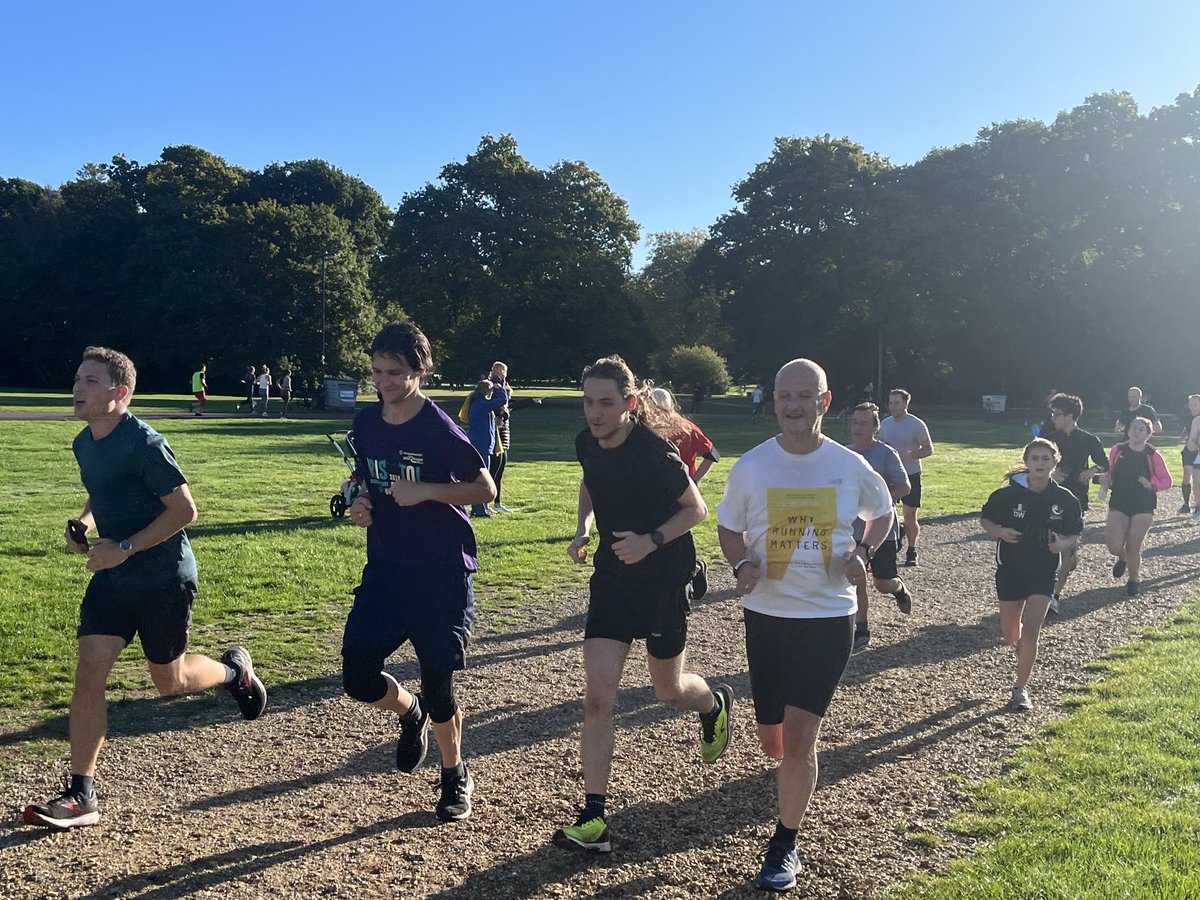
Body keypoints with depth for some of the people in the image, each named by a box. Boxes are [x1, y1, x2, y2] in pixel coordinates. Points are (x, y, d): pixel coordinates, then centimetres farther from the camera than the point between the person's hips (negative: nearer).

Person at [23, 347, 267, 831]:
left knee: (169, 680, 8)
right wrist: (83, 524, 2)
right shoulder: (84, 443, 6)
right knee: (89, 671, -3)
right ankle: (81, 796, 3)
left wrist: (125, 548, -22)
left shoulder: (144, 443, -20)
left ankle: (235, 669, 40)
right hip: (113, 575, 7)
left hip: (165, 577, -7)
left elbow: (184, 509, -20)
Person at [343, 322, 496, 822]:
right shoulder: (366, 424, 5)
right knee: (358, 676, -5)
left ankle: (455, 777, 30)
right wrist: (361, 505, -1)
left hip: (441, 574, -5)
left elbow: (485, 489, -9)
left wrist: (425, 491, -21)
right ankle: (412, 714, 30)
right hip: (384, 569, 5)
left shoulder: (440, 429, -13)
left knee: (438, 684, 3)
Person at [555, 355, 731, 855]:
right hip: (611, 576, 4)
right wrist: (583, 530, 1)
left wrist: (651, 542, -25)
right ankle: (594, 819, 0)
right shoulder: (586, 443, -5)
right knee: (597, 698, -6)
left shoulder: (654, 452, -23)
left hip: (663, 579, -4)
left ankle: (716, 705, 52)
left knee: (668, 689, 15)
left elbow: (697, 509, -12)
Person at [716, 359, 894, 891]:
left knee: (797, 740, -9)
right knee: (773, 743, 13)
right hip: (766, 614, 2)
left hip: (829, 616, -2)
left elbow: (884, 512, 14)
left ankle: (785, 844, 14)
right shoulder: (751, 466, -5)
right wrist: (742, 565, -12)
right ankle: (792, 764, 52)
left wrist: (863, 553, -4)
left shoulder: (850, 466, -5)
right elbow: (728, 527, 9)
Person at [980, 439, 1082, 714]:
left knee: (1030, 630, -9)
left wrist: (1064, 544, -18)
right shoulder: (1008, 494, -13)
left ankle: (1021, 689, 6)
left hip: (1044, 573, 0)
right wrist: (998, 532, -21)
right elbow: (985, 519, 0)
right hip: (1010, 570, 0)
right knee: (1010, 636, 11)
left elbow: (1075, 533, 4)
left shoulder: (1065, 499, -9)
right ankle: (1021, 642, 50)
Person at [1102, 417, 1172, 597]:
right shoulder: (1117, 450, 2)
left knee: (1133, 548, -2)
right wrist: (1108, 482, -7)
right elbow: (1110, 473, 14)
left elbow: (1167, 480, 2)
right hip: (1118, 503, 1)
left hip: (1143, 506, -1)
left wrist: (1152, 486, -16)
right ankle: (1123, 558, 26)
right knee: (1114, 546, -12)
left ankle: (1134, 580, 24)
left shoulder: (1152, 455, -3)